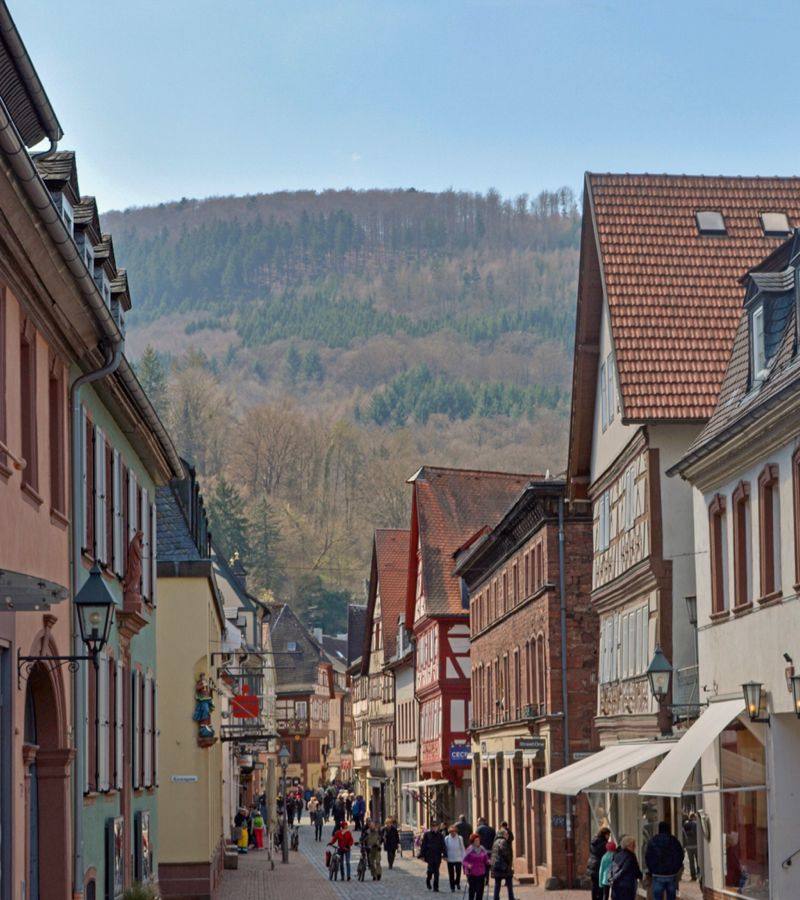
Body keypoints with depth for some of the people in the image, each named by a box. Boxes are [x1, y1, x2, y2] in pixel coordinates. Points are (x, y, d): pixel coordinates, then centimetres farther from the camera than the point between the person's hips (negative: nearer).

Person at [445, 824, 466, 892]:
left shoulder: (460, 838, -3)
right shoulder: (447, 839, -3)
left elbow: (462, 849, 3)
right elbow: (445, 849, 6)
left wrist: (463, 858, 1)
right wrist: (445, 856, 0)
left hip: (458, 859, -1)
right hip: (450, 859, 1)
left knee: (458, 872, -2)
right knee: (451, 874, 4)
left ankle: (457, 883, 27)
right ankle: (452, 887, 15)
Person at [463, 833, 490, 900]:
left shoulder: (482, 849, 4)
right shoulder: (470, 850, -8)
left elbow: (486, 860, 9)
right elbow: (464, 860, -8)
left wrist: (488, 861, -13)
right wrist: (467, 865, -27)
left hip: (481, 874, 3)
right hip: (472, 874, -3)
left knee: (480, 891, 3)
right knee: (472, 890, 0)